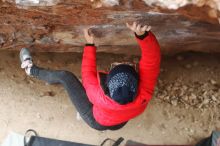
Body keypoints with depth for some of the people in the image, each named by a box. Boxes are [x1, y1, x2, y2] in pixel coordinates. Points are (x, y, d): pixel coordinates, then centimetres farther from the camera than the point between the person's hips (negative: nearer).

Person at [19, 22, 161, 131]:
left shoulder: (101, 98, -45)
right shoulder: (144, 94, -43)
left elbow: (88, 75, -25)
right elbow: (152, 59, -42)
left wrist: (90, 44, -17)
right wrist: (143, 34, -58)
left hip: (97, 122, -3)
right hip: (119, 124, 3)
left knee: (65, 76, -2)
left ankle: (32, 69, 25)